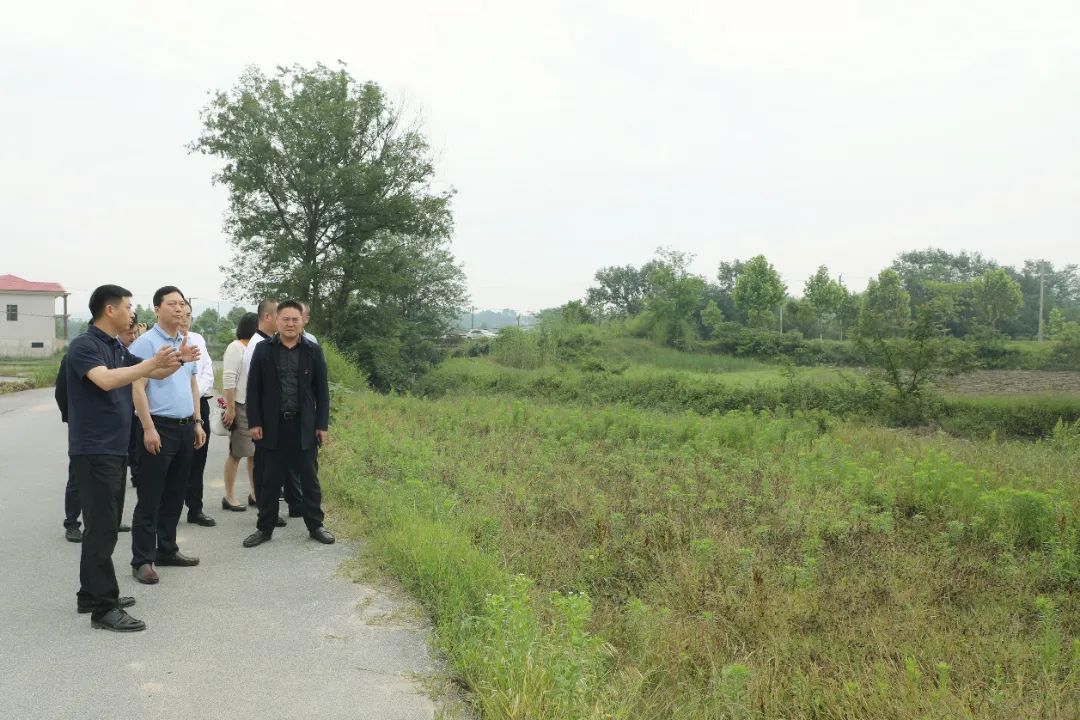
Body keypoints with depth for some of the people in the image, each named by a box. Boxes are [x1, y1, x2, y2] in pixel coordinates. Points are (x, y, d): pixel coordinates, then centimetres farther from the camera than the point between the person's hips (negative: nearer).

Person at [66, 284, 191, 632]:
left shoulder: (117, 348, 14)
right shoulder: (84, 345, -13)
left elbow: (153, 374, 20)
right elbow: (106, 380, -31)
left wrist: (177, 360, 1)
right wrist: (153, 362, -32)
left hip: (115, 448, 9)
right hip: (94, 450, -9)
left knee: (104, 524, 15)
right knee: (102, 527, -7)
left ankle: (92, 595, 25)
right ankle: (103, 608, -2)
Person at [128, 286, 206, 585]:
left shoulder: (187, 343, 13)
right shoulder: (146, 343, -9)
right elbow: (137, 387, -14)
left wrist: (197, 422, 14)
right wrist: (149, 428, -19)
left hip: (185, 428, 7)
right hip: (159, 427, -7)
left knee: (175, 495, 14)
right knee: (149, 498, -1)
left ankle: (167, 550, 25)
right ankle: (142, 560, 6)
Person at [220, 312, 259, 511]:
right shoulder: (236, 347, -9)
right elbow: (228, 380, -14)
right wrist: (230, 408, -18)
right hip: (241, 408, -7)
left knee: (256, 453, 11)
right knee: (236, 453, 1)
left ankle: (255, 493, 21)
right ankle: (229, 497, 10)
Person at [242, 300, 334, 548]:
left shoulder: (314, 351, 2)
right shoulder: (263, 349, 1)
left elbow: (322, 390, 3)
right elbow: (253, 388, 1)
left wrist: (322, 425, -1)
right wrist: (254, 423, -5)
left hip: (305, 425, 0)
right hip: (273, 425, 0)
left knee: (310, 479, 8)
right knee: (270, 480, 8)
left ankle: (315, 525, 20)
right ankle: (265, 527, 20)